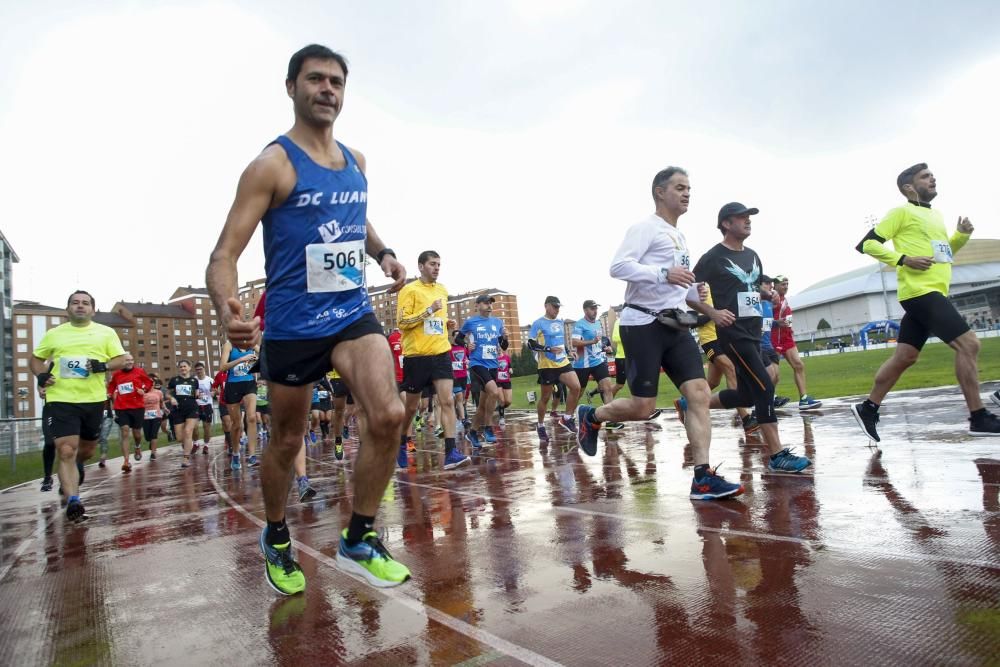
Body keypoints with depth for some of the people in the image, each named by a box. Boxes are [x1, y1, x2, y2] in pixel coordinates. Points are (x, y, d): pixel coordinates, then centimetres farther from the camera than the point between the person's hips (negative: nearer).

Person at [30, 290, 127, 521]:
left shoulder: (106, 332, 6)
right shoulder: (54, 334, 8)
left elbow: (121, 360, 3)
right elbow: (35, 358, 18)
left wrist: (103, 366, -18)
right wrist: (40, 375, -2)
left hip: (94, 399, 1)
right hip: (61, 399, -1)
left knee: (87, 448, 17)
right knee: (66, 452, -11)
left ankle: (75, 469, 50)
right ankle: (73, 502, -11)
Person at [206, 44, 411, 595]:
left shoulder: (355, 161, 9)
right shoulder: (273, 164, -9)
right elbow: (225, 252, -16)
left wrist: (383, 252, 7)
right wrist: (227, 309, -37)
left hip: (353, 314, 4)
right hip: (292, 326, -4)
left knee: (388, 416, -16)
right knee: (286, 442, 10)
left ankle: (357, 542, 4)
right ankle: (276, 541, 38)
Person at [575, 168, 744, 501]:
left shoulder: (680, 236, 22)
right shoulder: (646, 227, -4)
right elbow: (618, 266, -19)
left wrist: (693, 294, 12)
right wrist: (665, 274, -27)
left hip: (674, 326, 8)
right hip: (643, 324, -8)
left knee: (699, 394, -6)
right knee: (643, 407, -6)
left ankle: (703, 478, -4)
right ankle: (590, 416, 22)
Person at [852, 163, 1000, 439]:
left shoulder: (935, 214, 22)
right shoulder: (902, 212, -4)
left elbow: (943, 253, 29)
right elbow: (867, 244, -10)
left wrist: (962, 234, 11)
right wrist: (904, 259, -18)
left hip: (932, 293, 9)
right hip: (920, 292, -9)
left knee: (904, 357, 7)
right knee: (968, 343, -13)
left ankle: (868, 408, 14)